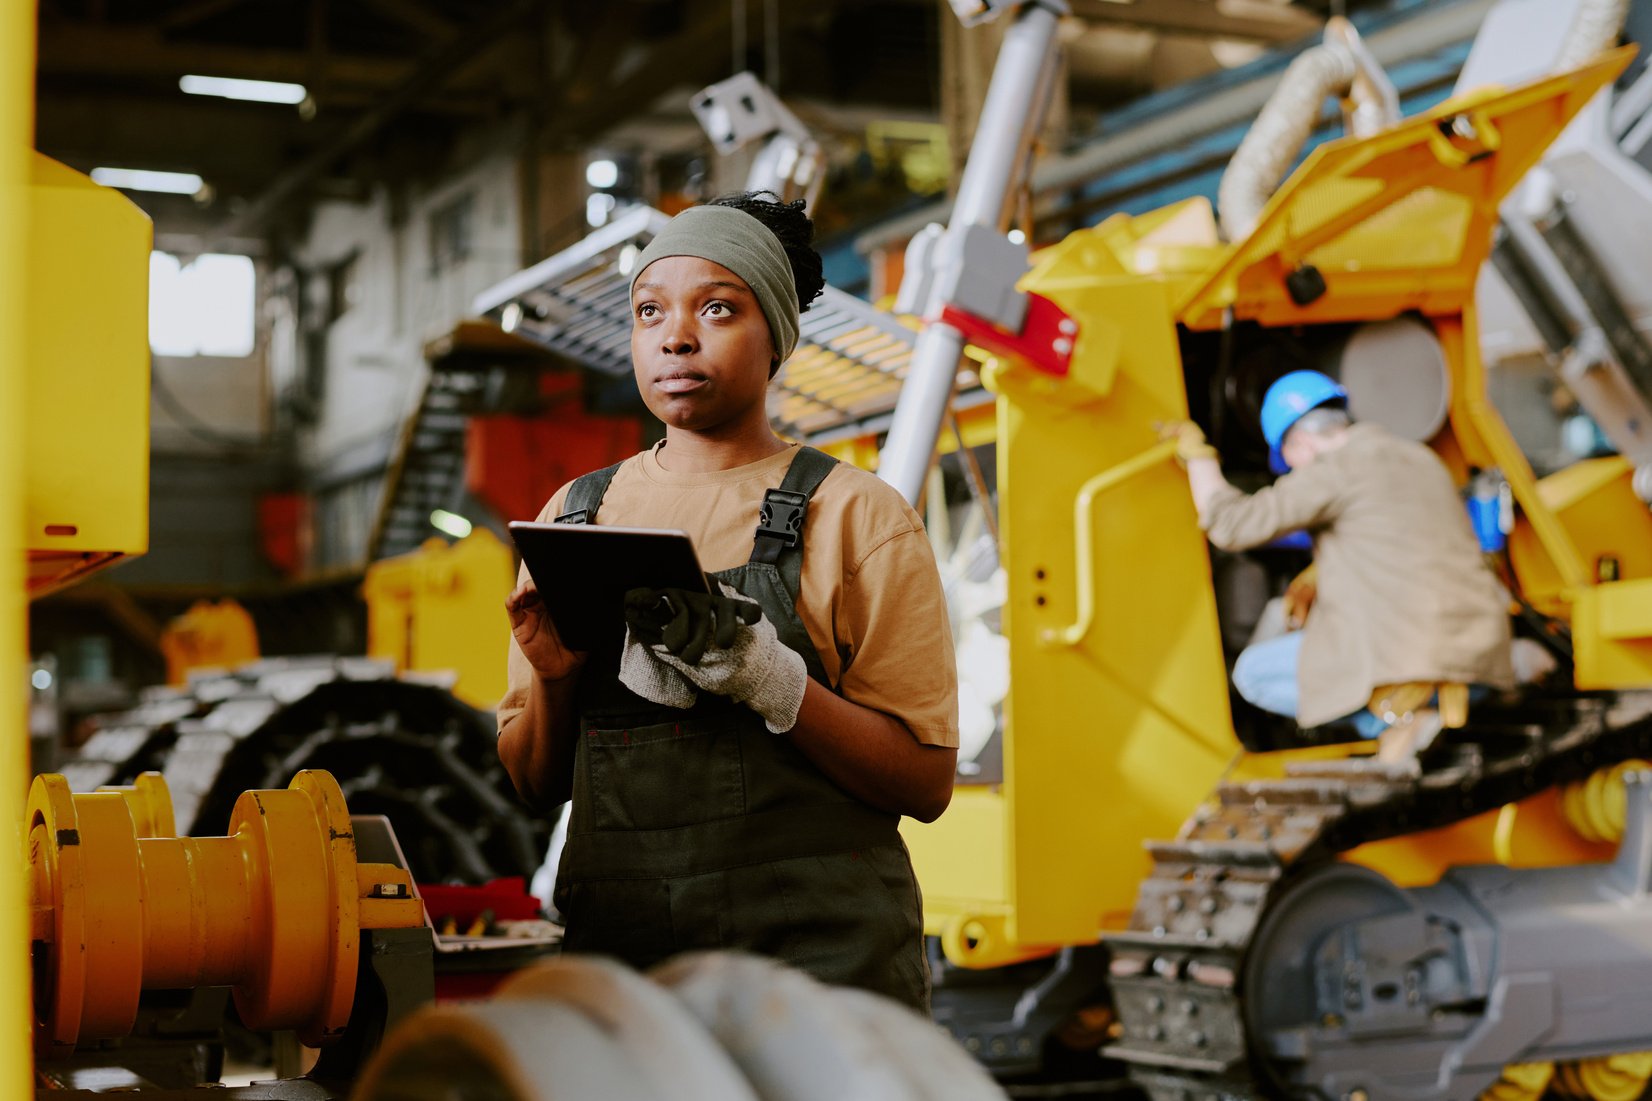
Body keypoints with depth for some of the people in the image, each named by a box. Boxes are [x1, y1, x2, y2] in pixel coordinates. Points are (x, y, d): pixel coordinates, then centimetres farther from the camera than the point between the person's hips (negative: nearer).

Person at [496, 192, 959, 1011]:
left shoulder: (855, 515, 2)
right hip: (615, 942, 3)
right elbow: (535, 782, 16)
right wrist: (550, 681, -4)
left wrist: (768, 679, -18)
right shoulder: (576, 513, 13)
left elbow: (925, 781, -5)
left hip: (816, 949, -3)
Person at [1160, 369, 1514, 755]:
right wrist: (1318, 579, 34)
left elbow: (1231, 525, -9)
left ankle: (1389, 717, -7)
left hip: (1407, 649, -9)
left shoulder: (1337, 470, -8)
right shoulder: (1419, 458, 19)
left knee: (1252, 672, 7)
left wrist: (1198, 455, 4)